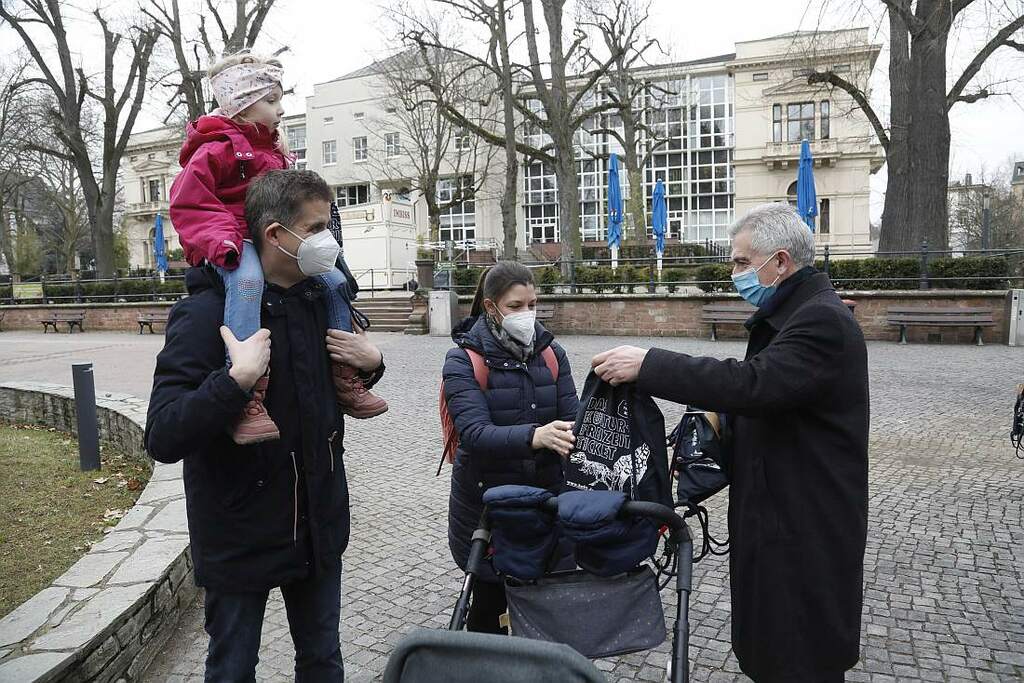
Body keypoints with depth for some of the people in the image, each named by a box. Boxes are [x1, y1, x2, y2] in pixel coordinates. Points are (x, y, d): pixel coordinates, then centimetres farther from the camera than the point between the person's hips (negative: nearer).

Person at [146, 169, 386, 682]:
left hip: (319, 524, 6)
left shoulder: (320, 299, 1)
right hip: (240, 537, -5)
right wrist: (238, 377, -37)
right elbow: (163, 439, -24)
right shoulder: (207, 312, -19)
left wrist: (370, 363, -3)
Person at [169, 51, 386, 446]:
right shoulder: (216, 149, -6)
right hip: (234, 246, -9)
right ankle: (246, 398, -49)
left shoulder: (273, 150, 21)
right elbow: (187, 204, -12)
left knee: (334, 281, -1)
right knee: (247, 281, -40)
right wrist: (219, 239, -26)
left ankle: (343, 378, 7)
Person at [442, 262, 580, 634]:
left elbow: (571, 417, -3)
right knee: (490, 602, 10)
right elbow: (475, 433, -24)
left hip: (546, 494, 3)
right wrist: (533, 436, -41)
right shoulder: (464, 361, -10)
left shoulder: (551, 352, 2)